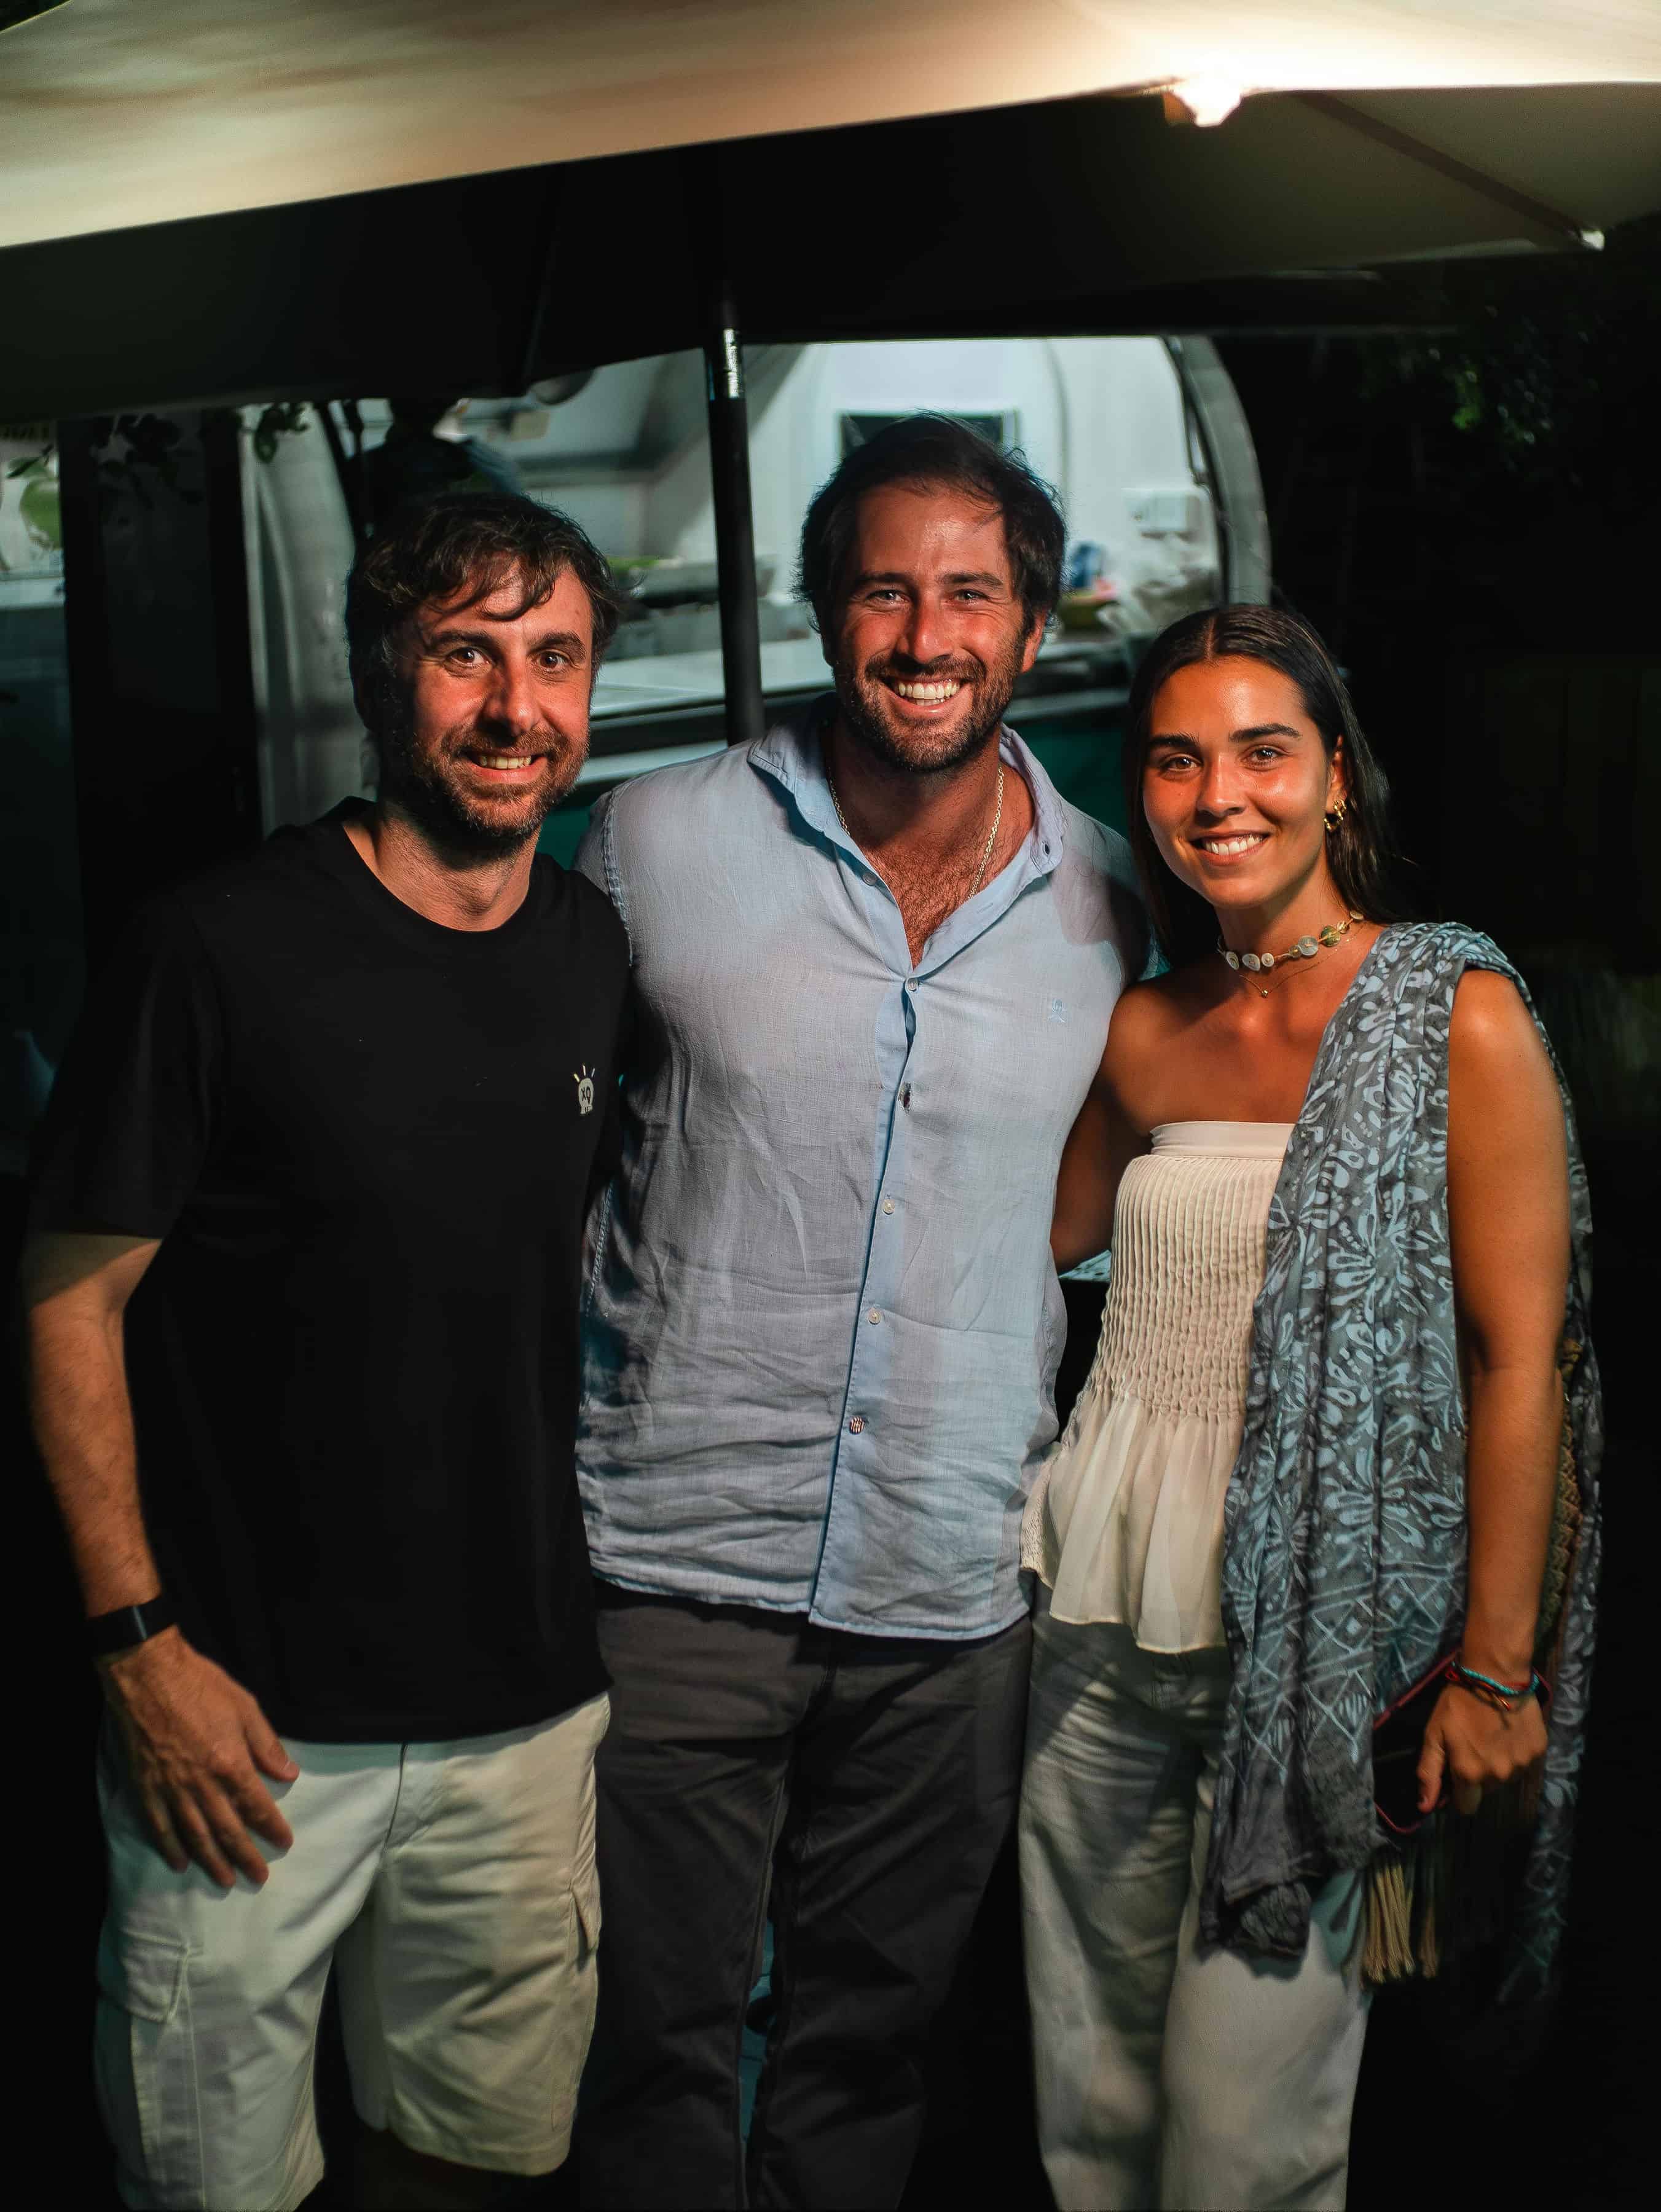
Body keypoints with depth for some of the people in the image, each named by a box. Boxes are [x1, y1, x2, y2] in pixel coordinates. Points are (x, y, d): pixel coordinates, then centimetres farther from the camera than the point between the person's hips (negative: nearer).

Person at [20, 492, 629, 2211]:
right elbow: (71, 1300, -10)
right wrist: (138, 1641, -13)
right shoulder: (223, 952, -13)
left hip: (525, 1701, 5)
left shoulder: (591, 953, 5)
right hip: (253, 1713, -4)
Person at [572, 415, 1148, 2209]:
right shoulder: (658, 840, -5)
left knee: (869, 2040, 18)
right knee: (661, 2041, 8)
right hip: (677, 1569, -2)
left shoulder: (1107, 903, 1)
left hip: (953, 1590, 2)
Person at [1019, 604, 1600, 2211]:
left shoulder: (1457, 1020, -7)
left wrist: (1495, 1664, -11)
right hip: (1104, 1617, 5)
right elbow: (1034, 1232, 24)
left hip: (1314, 1640, -5)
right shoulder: (1145, 1029, 8)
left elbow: (1519, 1363, -8)